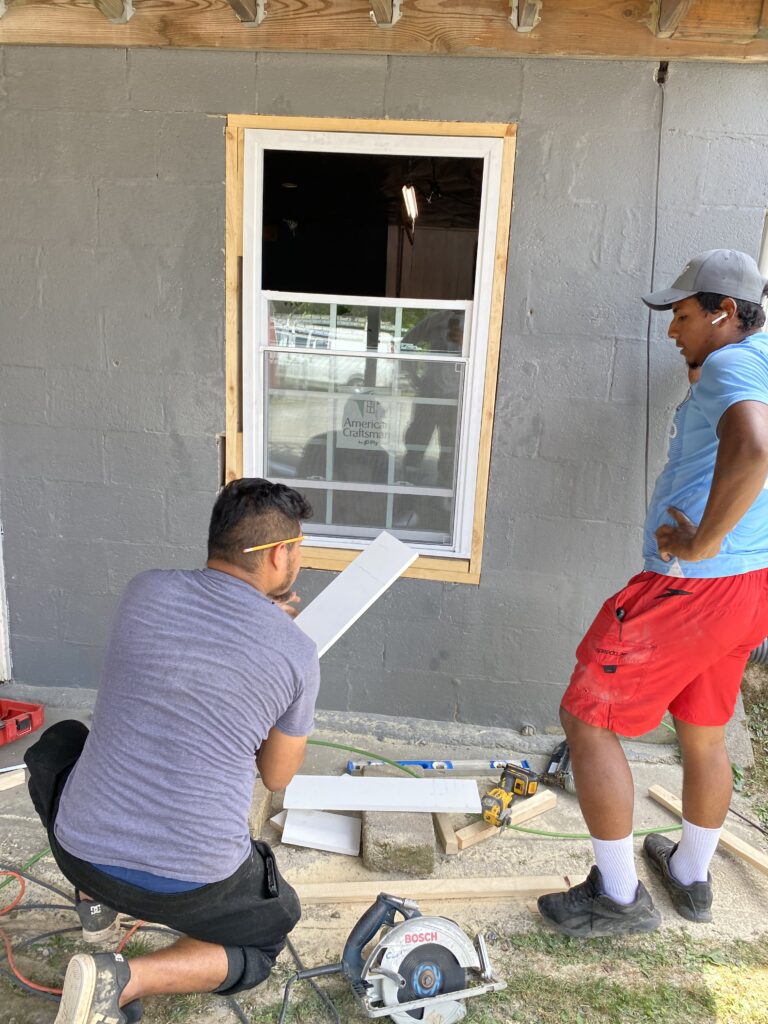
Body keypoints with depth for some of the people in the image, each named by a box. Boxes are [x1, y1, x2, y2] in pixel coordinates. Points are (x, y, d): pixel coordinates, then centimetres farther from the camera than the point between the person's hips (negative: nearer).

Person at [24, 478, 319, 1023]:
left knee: (57, 743, 33)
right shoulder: (297, 655, -11)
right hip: (195, 883, -3)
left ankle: (96, 898, 23)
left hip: (79, 850, 4)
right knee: (268, 936, 29)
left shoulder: (145, 590, -5)